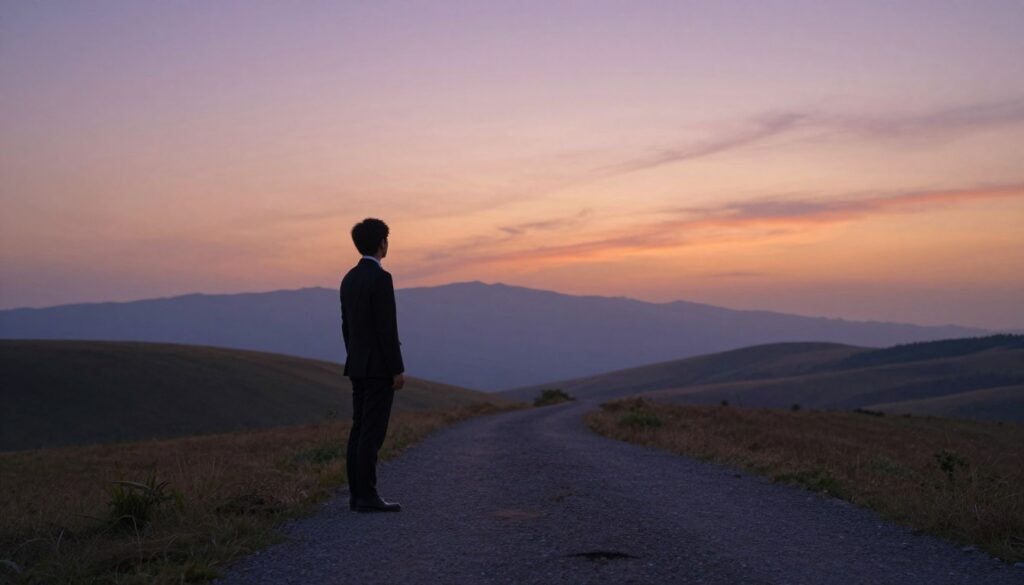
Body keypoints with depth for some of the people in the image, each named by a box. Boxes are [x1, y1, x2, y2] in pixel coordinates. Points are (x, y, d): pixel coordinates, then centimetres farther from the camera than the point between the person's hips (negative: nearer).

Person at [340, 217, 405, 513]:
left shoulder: (349, 279, 12)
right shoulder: (381, 278, -16)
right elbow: (387, 328, -20)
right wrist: (398, 370, -16)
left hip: (358, 366, 9)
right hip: (379, 367, -9)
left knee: (360, 431, 9)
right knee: (372, 433, -7)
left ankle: (357, 494, 11)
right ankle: (367, 496, -5)